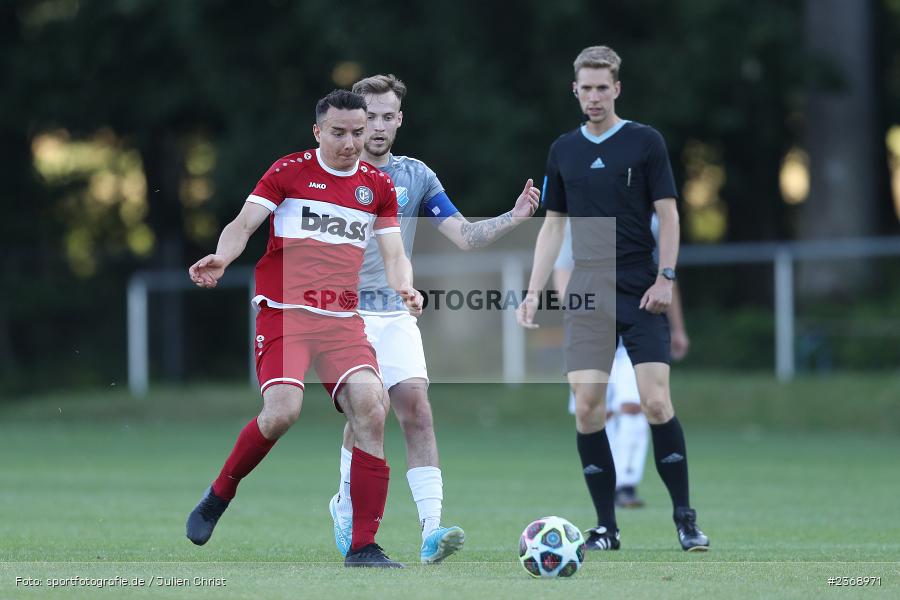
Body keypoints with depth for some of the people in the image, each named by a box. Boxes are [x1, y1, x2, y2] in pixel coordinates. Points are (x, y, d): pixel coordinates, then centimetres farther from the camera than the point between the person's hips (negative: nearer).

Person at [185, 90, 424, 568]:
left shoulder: (378, 186, 13)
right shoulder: (289, 171, 3)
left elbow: (393, 254, 12)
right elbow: (243, 224, -3)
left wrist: (404, 286, -10)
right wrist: (221, 258, -24)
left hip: (343, 320, 4)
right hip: (284, 311, -4)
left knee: (371, 408, -16)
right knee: (282, 411, -23)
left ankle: (363, 546, -10)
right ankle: (218, 496, 5)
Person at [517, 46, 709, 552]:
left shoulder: (645, 142, 0)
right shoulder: (564, 150, 11)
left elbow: (668, 214, -1)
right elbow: (554, 224, 15)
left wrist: (666, 278, -11)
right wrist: (534, 292, 9)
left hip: (641, 296, -3)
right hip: (587, 296, 3)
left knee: (657, 403, -11)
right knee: (587, 407, -6)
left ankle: (685, 516, 2)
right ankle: (606, 526, 3)